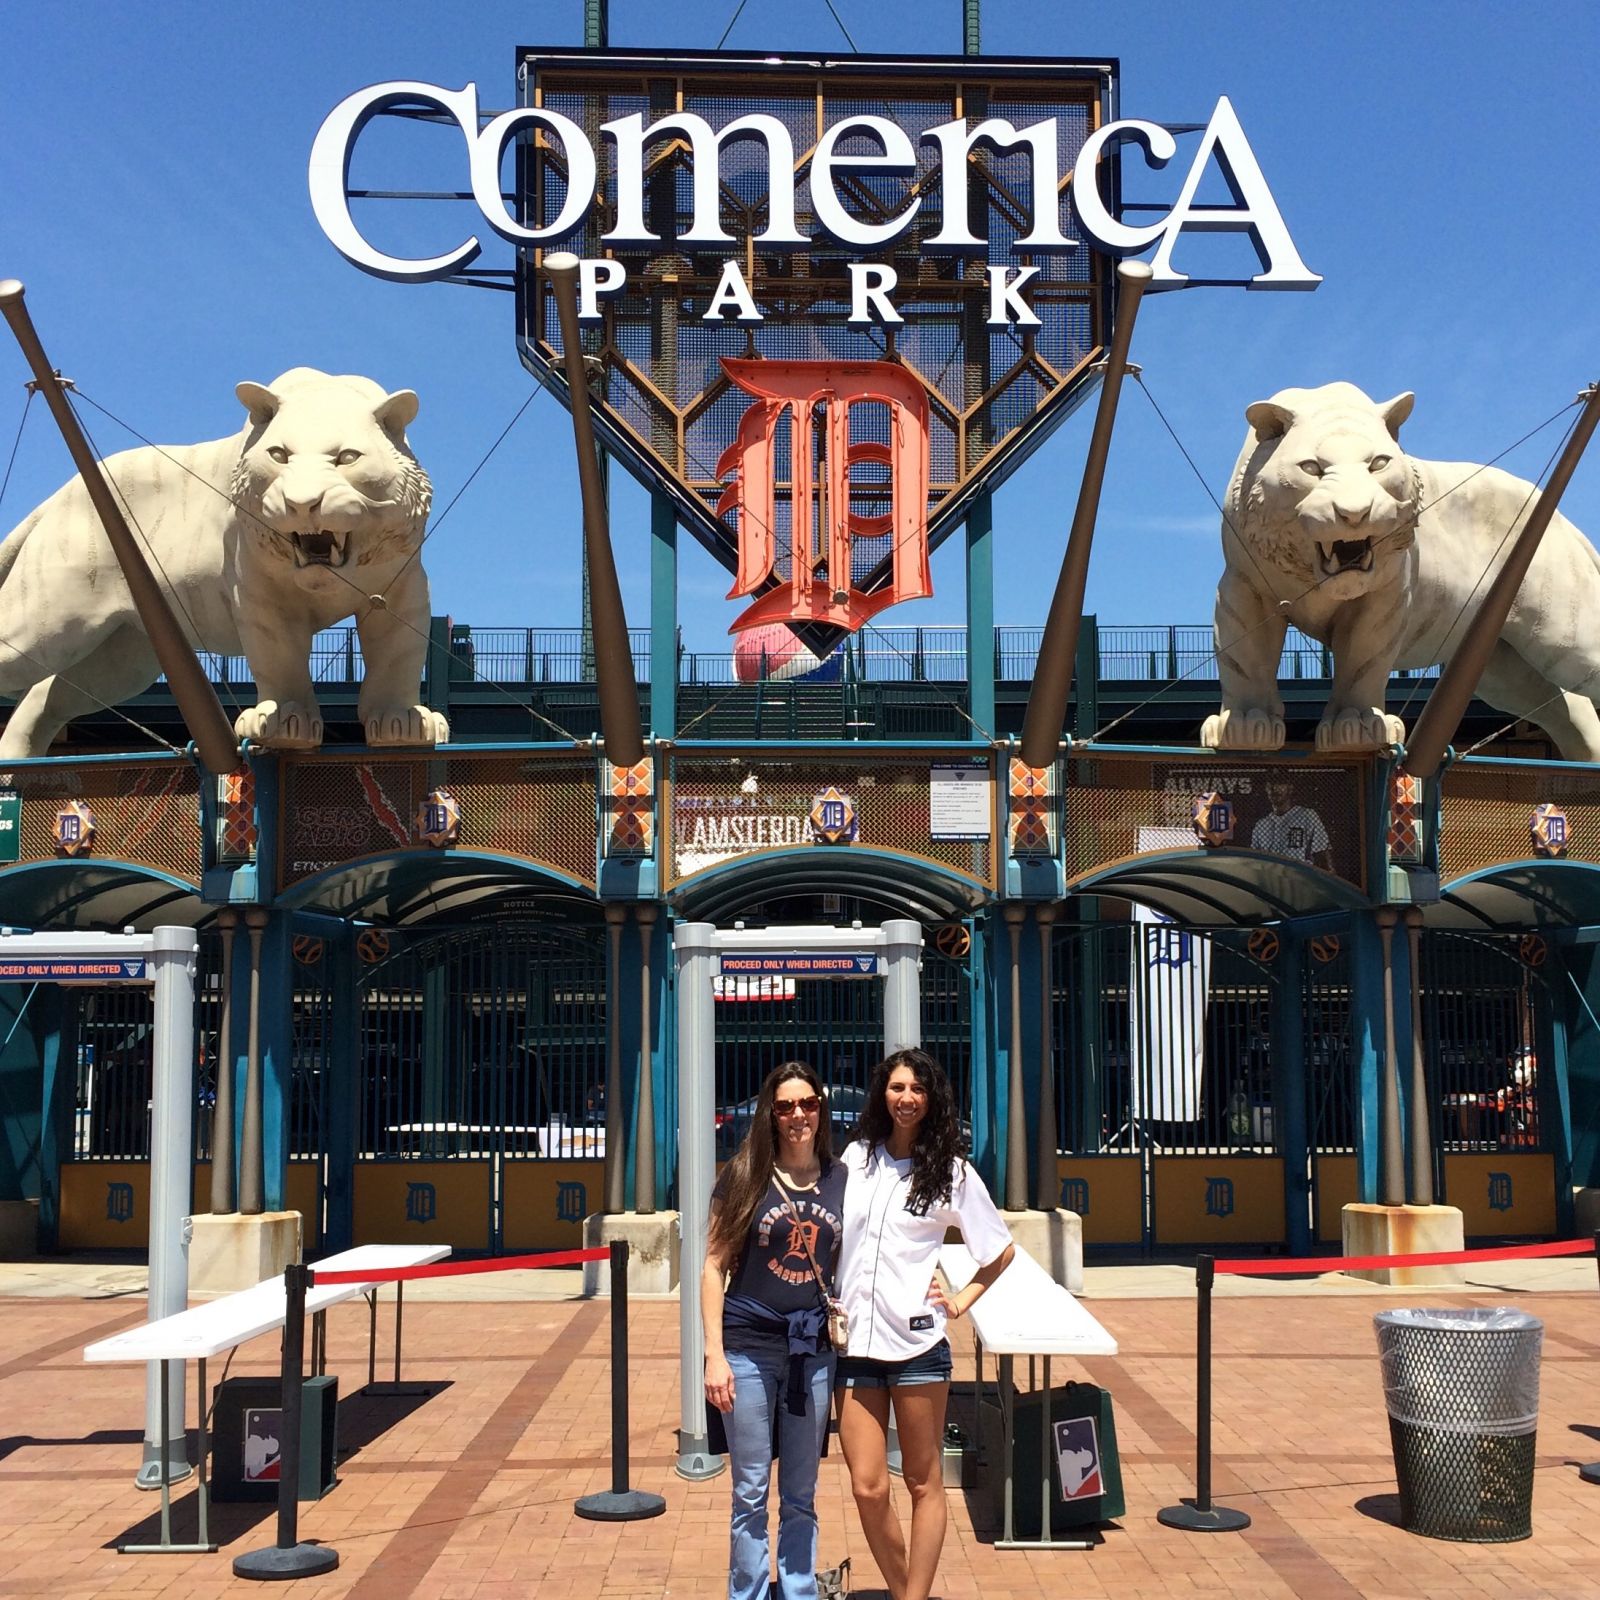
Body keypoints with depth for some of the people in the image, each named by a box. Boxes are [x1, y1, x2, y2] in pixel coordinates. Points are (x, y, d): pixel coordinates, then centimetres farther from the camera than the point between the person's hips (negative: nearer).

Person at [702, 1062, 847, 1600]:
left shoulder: (839, 1179, 4)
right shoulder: (745, 1175, -4)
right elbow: (715, 1264, -4)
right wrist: (714, 1354, -9)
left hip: (814, 1349, 3)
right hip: (749, 1347, -2)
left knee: (801, 1497, 12)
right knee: (751, 1495, 5)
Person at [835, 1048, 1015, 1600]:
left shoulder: (950, 1171, 2)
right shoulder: (855, 1157, 9)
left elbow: (1002, 1250, 11)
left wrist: (962, 1301, 4)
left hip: (917, 1342, -2)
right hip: (854, 1341, 2)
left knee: (924, 1483, 5)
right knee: (867, 1488, -1)